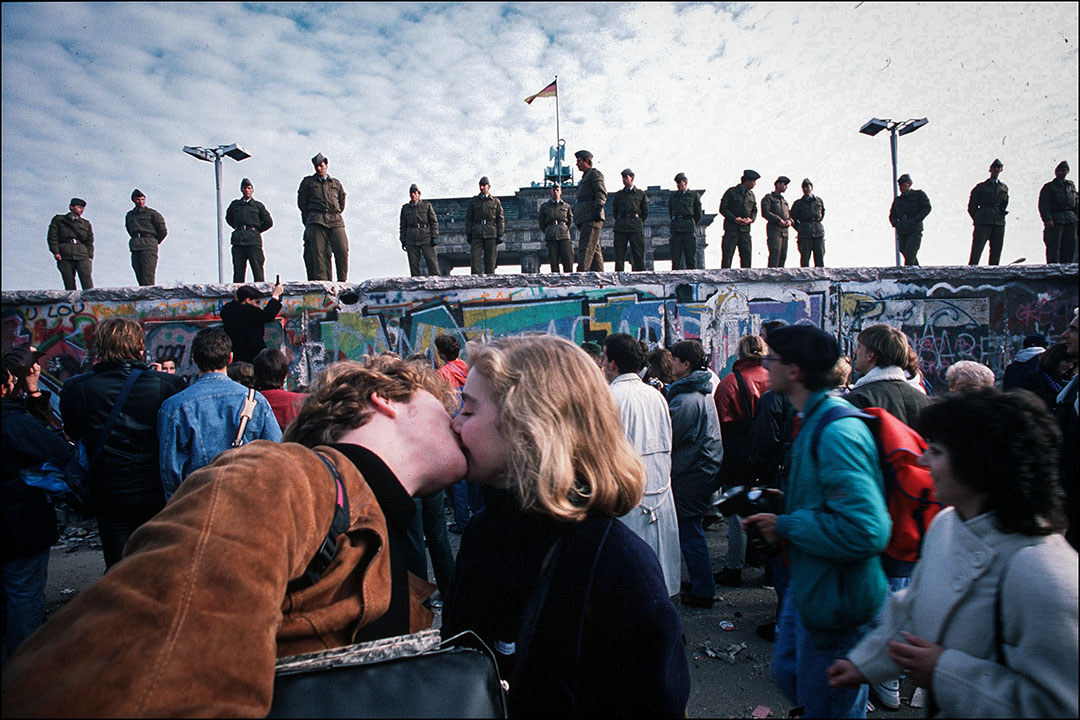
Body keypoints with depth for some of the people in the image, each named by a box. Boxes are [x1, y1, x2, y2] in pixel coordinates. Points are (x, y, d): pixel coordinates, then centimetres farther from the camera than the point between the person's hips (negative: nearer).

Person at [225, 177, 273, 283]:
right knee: (238, 269, 2)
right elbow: (228, 218, 30)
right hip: (238, 241, 3)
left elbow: (269, 222, 6)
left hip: (253, 240, -3)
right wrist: (237, 228, 17)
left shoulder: (258, 206, 6)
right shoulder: (235, 204, 14)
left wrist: (256, 230, 5)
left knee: (257, 268, -7)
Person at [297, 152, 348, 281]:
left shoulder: (336, 183, 23)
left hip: (336, 221, 1)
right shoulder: (308, 182, 19)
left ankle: (342, 281, -8)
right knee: (319, 252, -12)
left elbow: (342, 203, 25)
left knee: (342, 250, -14)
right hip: (316, 222, -1)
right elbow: (301, 203, 18)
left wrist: (335, 214, 15)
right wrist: (312, 218, 14)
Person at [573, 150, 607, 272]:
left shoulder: (594, 173, 3)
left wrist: (598, 208, -23)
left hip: (591, 216, -9)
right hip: (585, 218, 9)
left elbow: (601, 193, -10)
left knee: (586, 247, -20)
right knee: (595, 248, 5)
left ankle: (582, 272, -29)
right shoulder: (585, 177, 31)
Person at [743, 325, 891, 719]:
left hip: (834, 596, -10)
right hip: (807, 584, 10)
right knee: (788, 673, 25)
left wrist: (786, 527, -22)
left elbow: (865, 530, -33)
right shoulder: (816, 419, 6)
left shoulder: (837, 432, -27)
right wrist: (784, 506, 6)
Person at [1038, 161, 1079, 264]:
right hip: (1055, 221, -5)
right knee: (1054, 247, -8)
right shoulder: (1049, 187, 1)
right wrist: (1047, 219, -18)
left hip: (1071, 220, 5)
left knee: (1071, 247, 6)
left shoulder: (1071, 185, 17)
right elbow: (1043, 205, -8)